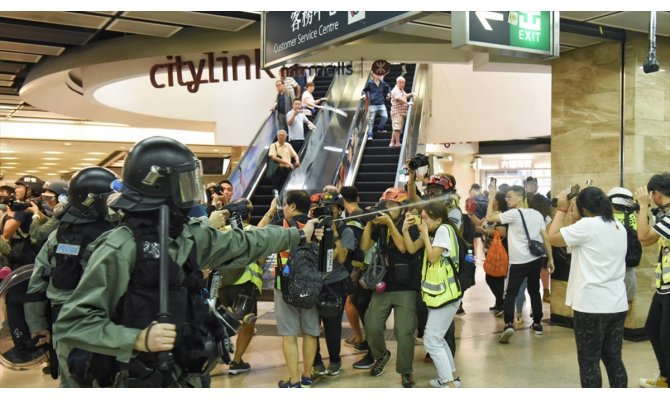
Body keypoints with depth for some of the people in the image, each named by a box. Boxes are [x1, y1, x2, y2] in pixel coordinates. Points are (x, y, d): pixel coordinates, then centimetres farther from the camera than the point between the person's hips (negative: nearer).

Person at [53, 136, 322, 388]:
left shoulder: (191, 235, 1)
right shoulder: (121, 248, -21)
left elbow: (242, 244, 17)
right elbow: (71, 324, -21)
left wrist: (297, 235, 25)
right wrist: (138, 339, -32)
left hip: (185, 376, 7)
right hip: (138, 382, -7)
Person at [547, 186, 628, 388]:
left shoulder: (587, 225, -13)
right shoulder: (619, 227, 10)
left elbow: (553, 238, -6)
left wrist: (562, 209, 2)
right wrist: (578, 220, 14)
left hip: (591, 305, -7)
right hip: (617, 305, 7)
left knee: (589, 362, 3)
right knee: (614, 359, 15)